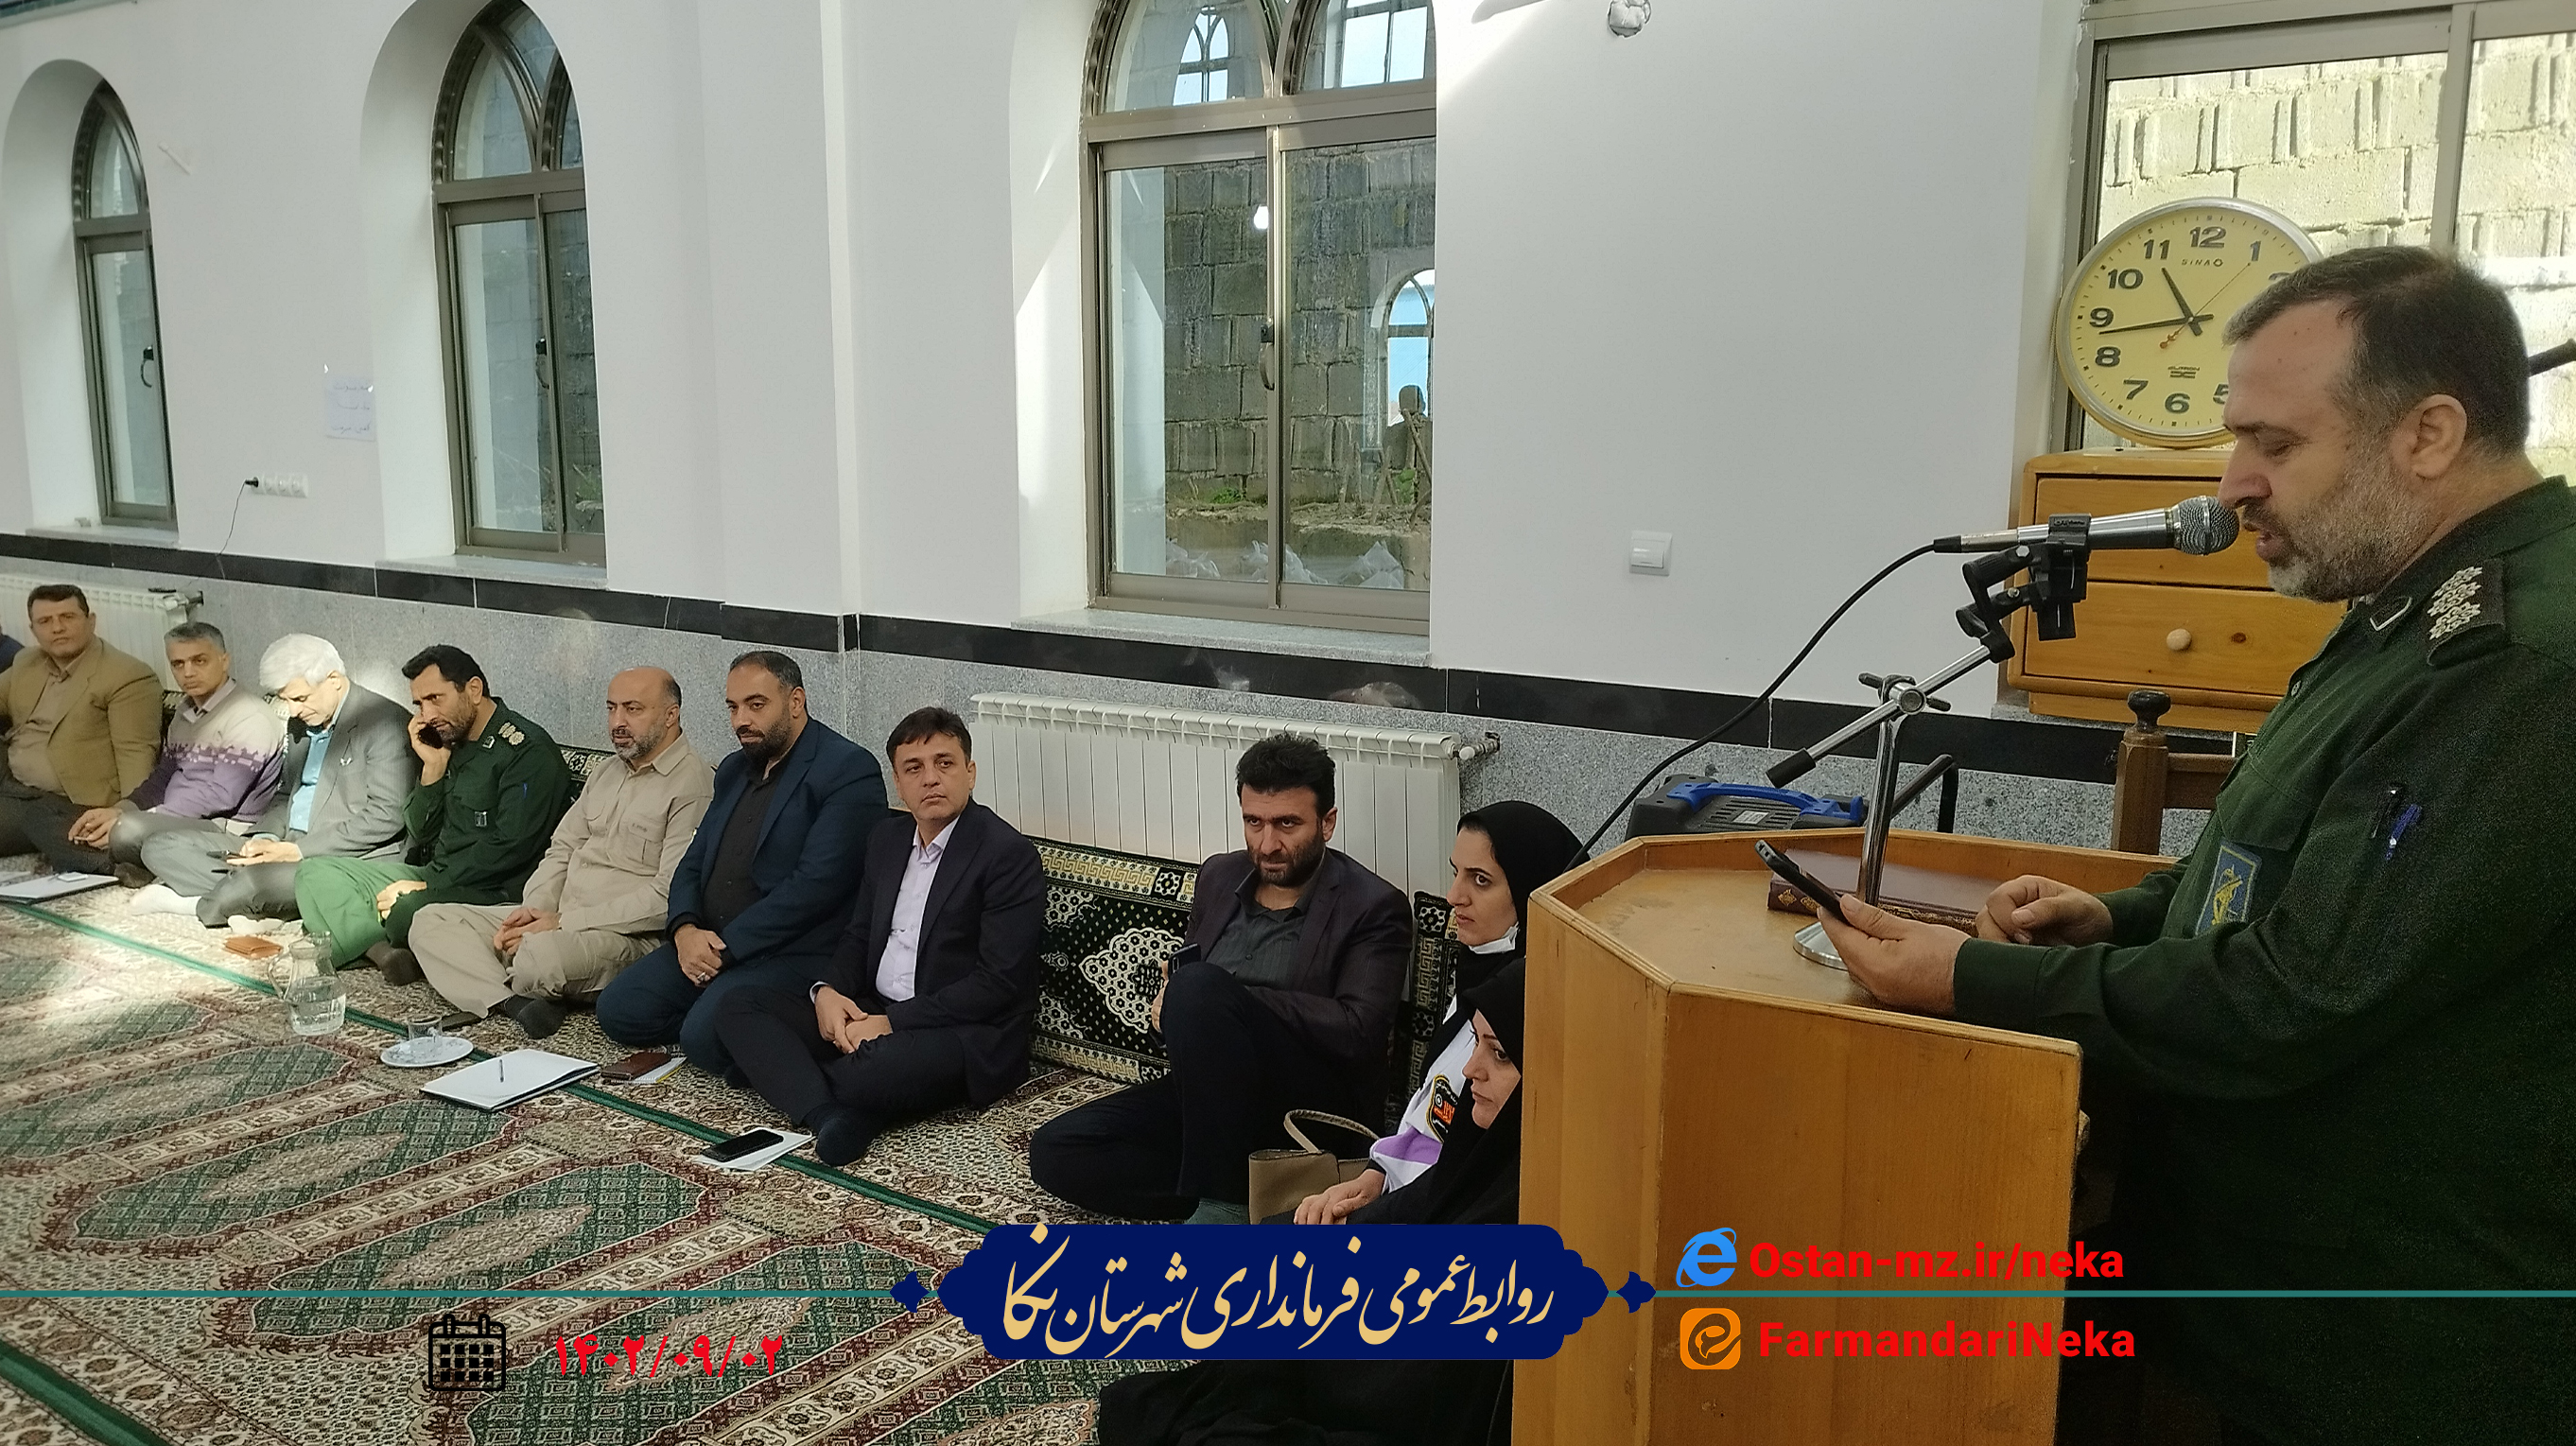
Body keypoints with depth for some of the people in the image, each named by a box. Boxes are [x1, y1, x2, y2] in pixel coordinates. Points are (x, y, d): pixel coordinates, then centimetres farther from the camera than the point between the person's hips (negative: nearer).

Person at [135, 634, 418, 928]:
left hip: (351, 860, -9)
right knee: (160, 848, 3)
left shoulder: (387, 722, -12)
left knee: (257, 880, -37)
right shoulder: (300, 723, 17)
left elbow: (385, 817, -18)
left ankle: (204, 907, -4)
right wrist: (266, 837, 3)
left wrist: (297, 850, -19)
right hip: (289, 851, 9)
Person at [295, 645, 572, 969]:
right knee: (316, 874, 1)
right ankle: (384, 952, -23)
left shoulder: (528, 750, -11)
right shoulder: (452, 743, 15)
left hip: (493, 892, -9)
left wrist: (428, 887, -15)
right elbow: (422, 836, 15)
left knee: (410, 910, -39)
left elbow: (509, 847, -18)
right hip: (436, 877, 10)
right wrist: (434, 768, 2)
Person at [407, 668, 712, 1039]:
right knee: (431, 921, -2)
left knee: (540, 955, -38)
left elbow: (668, 896, -18)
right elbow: (561, 852, 20)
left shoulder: (694, 785, -11)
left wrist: (563, 922, -15)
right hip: (556, 918, 9)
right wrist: (533, 909, -2)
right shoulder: (604, 775, 20)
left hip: (628, 935, -9)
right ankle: (516, 1004, -24)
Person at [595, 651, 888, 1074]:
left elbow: (816, 883, -19)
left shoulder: (849, 770, -11)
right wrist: (686, 929, -5)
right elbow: (694, 861, 17)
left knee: (706, 1038, -27)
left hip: (793, 955, -8)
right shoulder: (735, 769, 18)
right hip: (708, 943, 8)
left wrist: (726, 946, -16)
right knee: (618, 1011, -8)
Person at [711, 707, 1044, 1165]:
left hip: (968, 1035, -8)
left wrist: (892, 1022, -18)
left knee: (871, 1068, -39)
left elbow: (998, 985, -17)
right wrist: (827, 991, -5)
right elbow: (858, 935, 18)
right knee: (738, 1007, -7)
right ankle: (829, 1115, -29)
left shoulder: (1010, 855, -12)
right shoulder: (886, 839, 13)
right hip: (871, 1012, 8)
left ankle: (774, 1074, -6)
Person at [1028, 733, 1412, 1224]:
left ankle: (1222, 1206, -23)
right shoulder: (1219, 876, 12)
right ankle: (1260, 1195, -13)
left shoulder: (1373, 908, -7)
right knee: (1055, 1150, -11)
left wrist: (1230, 1001, -21)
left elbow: (1358, 1032, -19)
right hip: (1214, 1096, 7)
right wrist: (1172, 998, -3)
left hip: (1315, 1109, -7)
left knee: (1202, 988, -31)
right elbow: (1180, 975, 23)